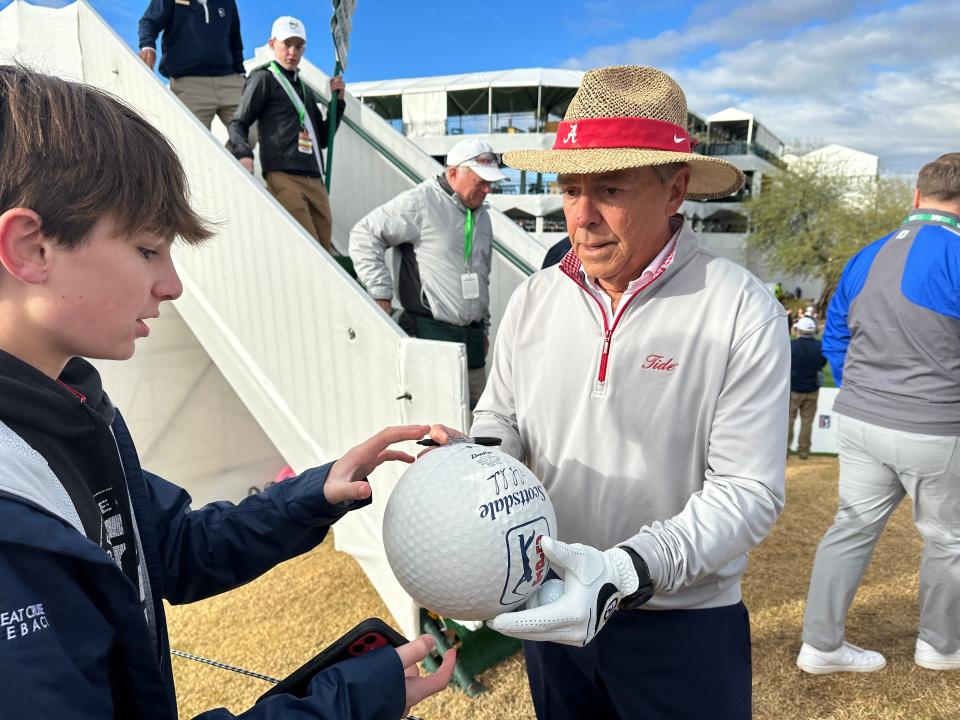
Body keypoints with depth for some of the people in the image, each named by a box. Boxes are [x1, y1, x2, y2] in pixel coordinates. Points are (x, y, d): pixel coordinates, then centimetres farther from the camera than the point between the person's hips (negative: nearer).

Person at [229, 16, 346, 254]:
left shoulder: (305, 89, 28)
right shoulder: (264, 78, 9)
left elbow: (323, 139, 28)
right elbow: (238, 124, 1)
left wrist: (338, 101, 18)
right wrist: (244, 154, -19)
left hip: (315, 180, 7)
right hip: (283, 177, -6)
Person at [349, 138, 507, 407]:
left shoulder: (482, 214, 18)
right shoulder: (421, 202, -8)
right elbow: (364, 235, -11)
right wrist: (381, 296, -14)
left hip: (472, 338, 8)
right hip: (430, 334, -7)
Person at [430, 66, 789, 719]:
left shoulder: (742, 312, -17)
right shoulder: (533, 299, -4)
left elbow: (749, 490, -19)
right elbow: (501, 419, 7)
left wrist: (626, 571, -32)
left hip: (681, 628, -4)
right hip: (551, 605, 4)